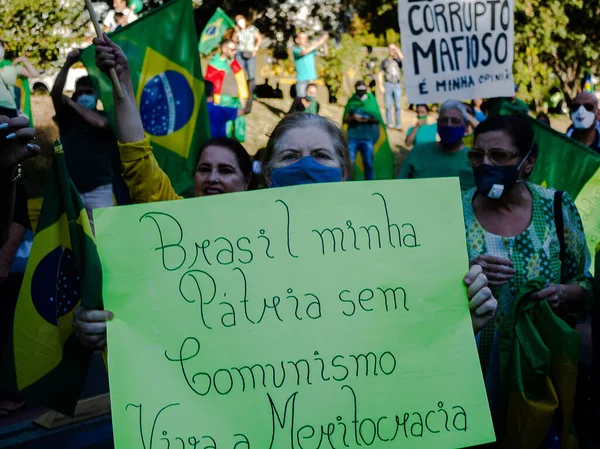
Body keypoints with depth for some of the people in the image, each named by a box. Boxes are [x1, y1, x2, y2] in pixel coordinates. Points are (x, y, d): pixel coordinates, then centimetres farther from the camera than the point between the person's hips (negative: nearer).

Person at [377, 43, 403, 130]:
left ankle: (398, 125, 3)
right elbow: (381, 74, 7)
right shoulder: (384, 61, 10)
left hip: (397, 85, 0)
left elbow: (403, 59, -15)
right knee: (388, 106, -1)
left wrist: (398, 51, -7)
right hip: (388, 85, 0)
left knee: (398, 106, -1)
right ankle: (389, 124, 4)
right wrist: (381, 86, -3)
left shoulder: (397, 61, 10)